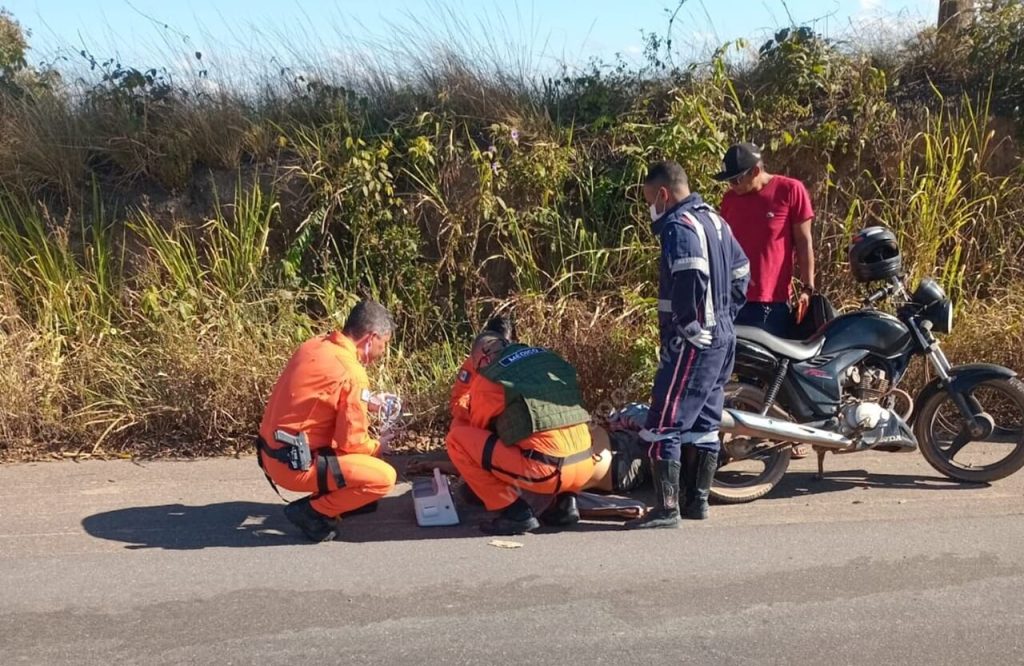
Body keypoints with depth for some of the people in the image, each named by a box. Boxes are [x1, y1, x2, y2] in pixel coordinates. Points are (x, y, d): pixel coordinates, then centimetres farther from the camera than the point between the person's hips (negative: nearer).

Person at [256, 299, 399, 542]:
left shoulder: (314, 345, 4)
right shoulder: (352, 374, -20)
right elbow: (351, 441, -16)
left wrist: (366, 401, 14)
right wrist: (376, 448, 5)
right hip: (294, 464, -9)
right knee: (384, 478, -9)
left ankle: (329, 494, 17)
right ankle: (311, 512, 0)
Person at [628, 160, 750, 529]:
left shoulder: (679, 226, -14)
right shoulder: (713, 219, 16)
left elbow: (691, 277, -30)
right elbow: (741, 270, 21)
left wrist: (689, 328, -22)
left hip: (693, 343, -10)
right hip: (723, 338, 10)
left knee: (663, 425, -6)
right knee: (705, 423, 15)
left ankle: (667, 509, -4)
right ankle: (699, 500, 24)